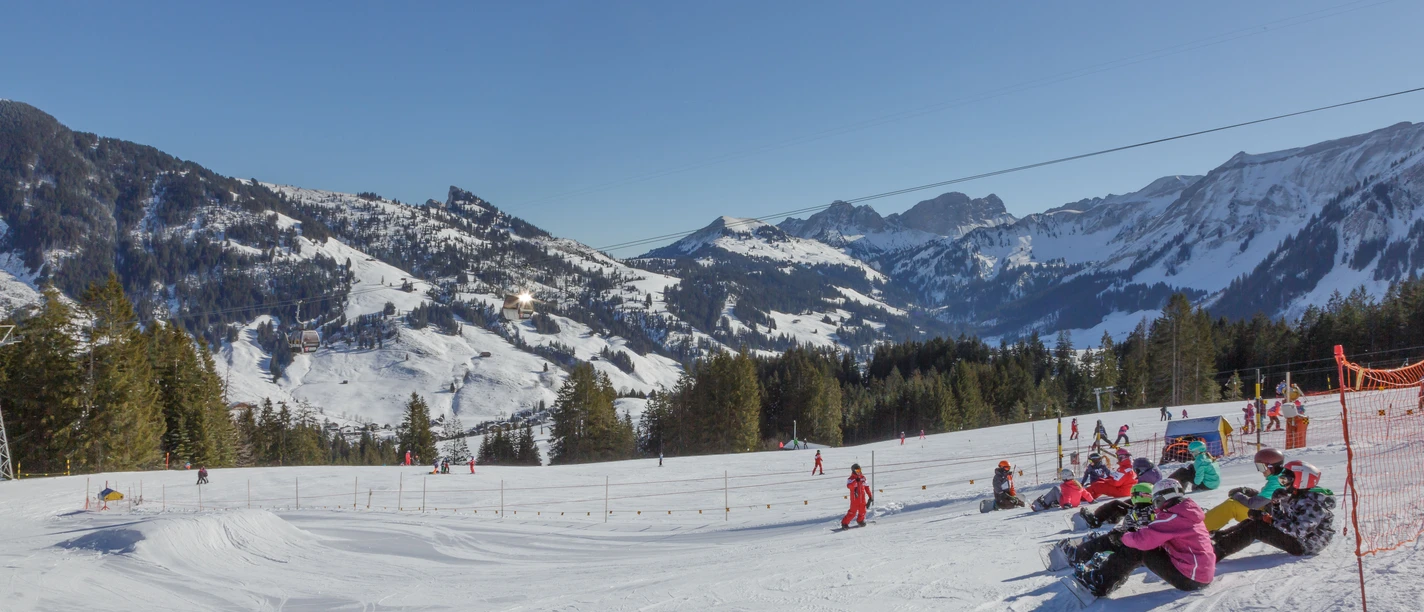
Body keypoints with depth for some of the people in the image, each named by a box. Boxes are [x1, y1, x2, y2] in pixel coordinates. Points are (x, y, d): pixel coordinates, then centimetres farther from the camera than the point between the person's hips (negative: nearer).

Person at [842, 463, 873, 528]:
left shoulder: (862, 477, 8)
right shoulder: (851, 479, -9)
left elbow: (866, 487, 16)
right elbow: (849, 486, -29)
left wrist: (870, 496, 16)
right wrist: (855, 481, -37)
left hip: (862, 498, 5)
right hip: (855, 498, -5)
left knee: (862, 511, 10)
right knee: (853, 512, -7)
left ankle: (860, 520, 35)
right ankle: (844, 523, 3)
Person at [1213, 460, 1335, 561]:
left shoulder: (1312, 503, -22)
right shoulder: (1299, 496, 11)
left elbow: (1299, 530, -29)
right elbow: (1285, 519, 16)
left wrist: (1272, 521, -20)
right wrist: (1276, 503, -2)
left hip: (1304, 546, -10)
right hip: (1298, 540, 10)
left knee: (1255, 528, -20)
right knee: (1252, 521, 2)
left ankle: (1217, 552, -28)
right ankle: (1216, 538, -7)